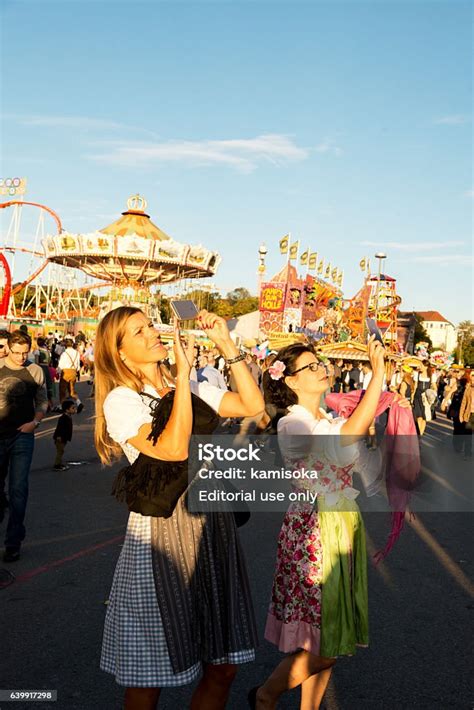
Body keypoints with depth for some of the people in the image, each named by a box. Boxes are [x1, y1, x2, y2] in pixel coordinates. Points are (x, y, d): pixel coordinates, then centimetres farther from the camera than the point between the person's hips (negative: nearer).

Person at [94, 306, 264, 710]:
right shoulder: (121, 400, -8)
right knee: (151, 675, 10)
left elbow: (253, 405, 5)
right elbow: (174, 449, -23)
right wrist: (183, 370, -19)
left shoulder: (189, 389, 12)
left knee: (223, 666, 12)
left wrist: (226, 344, 2)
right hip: (163, 530, -6)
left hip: (213, 526, 6)